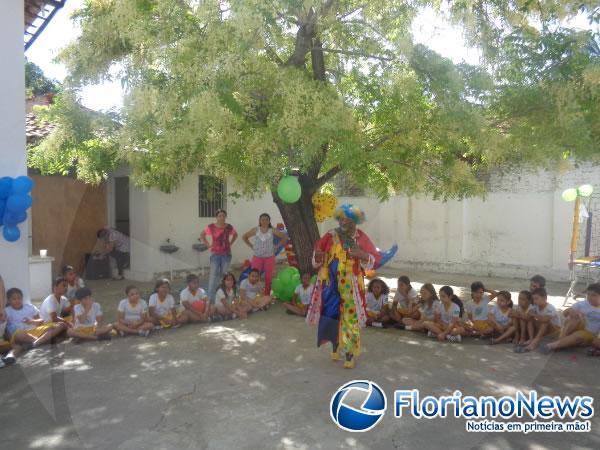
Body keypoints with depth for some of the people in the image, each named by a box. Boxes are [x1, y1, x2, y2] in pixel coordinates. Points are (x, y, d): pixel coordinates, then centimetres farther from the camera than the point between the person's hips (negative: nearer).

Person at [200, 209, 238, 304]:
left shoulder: (229, 227, -3)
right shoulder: (210, 227, -8)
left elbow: (235, 235, 17)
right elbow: (202, 235, 8)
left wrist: (230, 243, 6)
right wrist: (207, 244, -1)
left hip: (226, 254, 2)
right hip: (215, 254, -2)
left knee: (224, 274, 13)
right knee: (213, 275, -6)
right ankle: (210, 298, -4)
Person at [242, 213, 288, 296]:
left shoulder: (272, 231, -3)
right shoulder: (255, 230, -1)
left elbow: (285, 237, 5)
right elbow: (244, 237, 11)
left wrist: (277, 246, 0)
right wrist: (251, 246, 4)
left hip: (269, 257, 0)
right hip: (257, 257, 0)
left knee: (268, 278, 5)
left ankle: (267, 296, 16)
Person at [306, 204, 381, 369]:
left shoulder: (361, 238, -5)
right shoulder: (330, 235, 0)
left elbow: (376, 259, -5)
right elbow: (317, 259, 6)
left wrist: (362, 255, -23)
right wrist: (318, 254, -17)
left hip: (350, 286, -2)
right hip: (331, 284, 2)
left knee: (350, 318, 0)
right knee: (332, 315, 9)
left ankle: (350, 354, 12)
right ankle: (335, 347, 29)